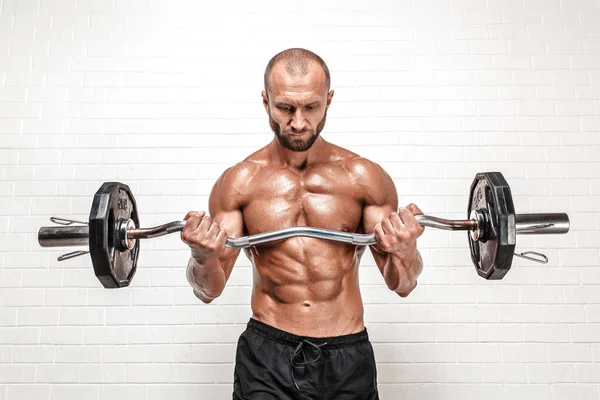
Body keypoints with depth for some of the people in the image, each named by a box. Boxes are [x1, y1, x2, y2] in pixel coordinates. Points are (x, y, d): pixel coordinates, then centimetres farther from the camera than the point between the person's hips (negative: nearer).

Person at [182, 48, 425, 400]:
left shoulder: (365, 177, -3)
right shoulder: (239, 182, -3)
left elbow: (403, 284, 1)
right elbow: (209, 291, -1)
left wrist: (405, 250, -21)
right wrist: (203, 256, -22)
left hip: (348, 357, 1)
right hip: (266, 355, 0)